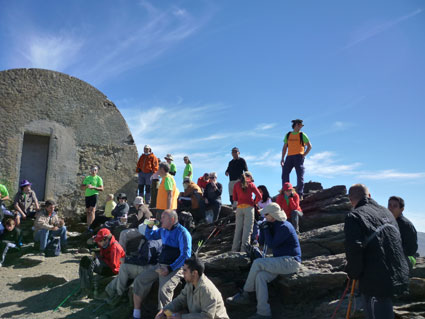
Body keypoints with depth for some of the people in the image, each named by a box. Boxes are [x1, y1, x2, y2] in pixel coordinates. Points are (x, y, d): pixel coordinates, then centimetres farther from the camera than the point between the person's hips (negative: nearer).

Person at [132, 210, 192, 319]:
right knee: (139, 281, -3)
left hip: (174, 268, -8)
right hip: (160, 265, 8)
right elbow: (149, 236, 30)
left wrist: (169, 269, -23)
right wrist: (149, 226, 8)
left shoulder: (182, 232, -11)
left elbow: (185, 255, -17)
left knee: (164, 290, -31)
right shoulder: (163, 230, 13)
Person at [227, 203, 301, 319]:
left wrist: (266, 229, -10)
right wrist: (262, 229, 1)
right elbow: (262, 242, 15)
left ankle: (244, 295, -9)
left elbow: (271, 244, -18)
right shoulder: (274, 225, 13)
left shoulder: (284, 227, -16)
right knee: (260, 276, -19)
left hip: (291, 261, -9)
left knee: (257, 263, -24)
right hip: (282, 262, 9)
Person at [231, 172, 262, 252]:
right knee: (247, 228, -2)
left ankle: (235, 249, 8)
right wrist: (254, 202, 13)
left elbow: (234, 198, 9)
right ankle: (244, 248, -6)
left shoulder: (236, 185, 9)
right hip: (249, 207, -3)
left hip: (239, 208, 3)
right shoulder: (251, 184, 1)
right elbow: (259, 196, -3)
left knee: (238, 228, 8)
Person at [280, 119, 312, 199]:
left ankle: (300, 194, -3)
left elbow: (309, 146, 7)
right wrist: (282, 158, 9)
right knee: (284, 173, -8)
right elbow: (284, 147, 18)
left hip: (298, 157, -3)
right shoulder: (288, 135, 16)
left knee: (300, 175, -6)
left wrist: (304, 155, -4)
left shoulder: (302, 135, 8)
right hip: (289, 157, 3)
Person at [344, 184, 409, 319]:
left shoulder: (354, 217, -13)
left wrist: (353, 273, -6)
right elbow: (398, 241, 17)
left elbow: (354, 249, -22)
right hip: (399, 276, 7)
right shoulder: (387, 212, 10)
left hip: (375, 281, -7)